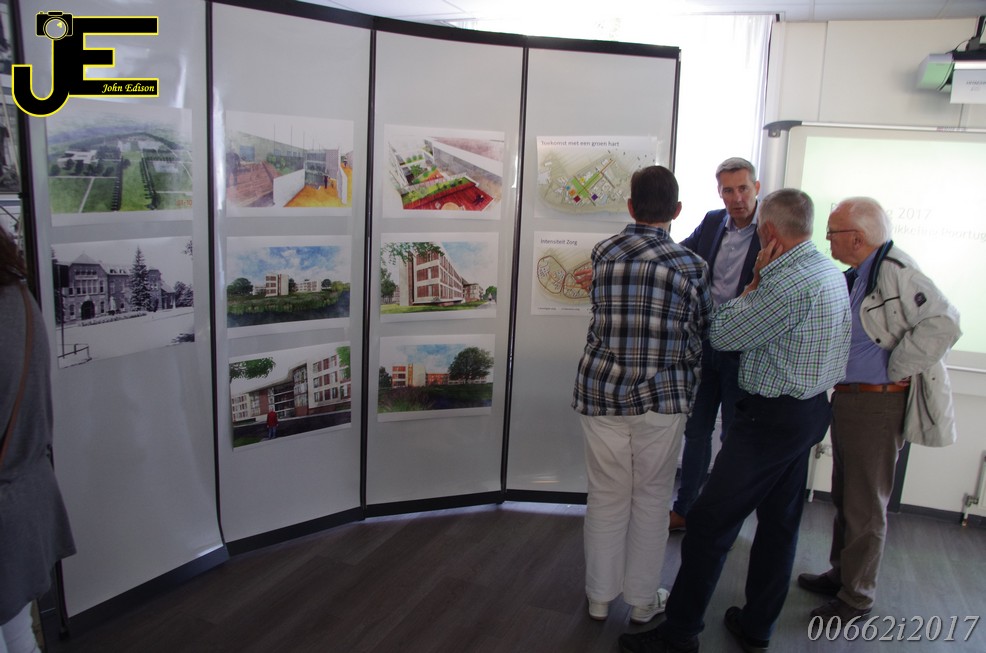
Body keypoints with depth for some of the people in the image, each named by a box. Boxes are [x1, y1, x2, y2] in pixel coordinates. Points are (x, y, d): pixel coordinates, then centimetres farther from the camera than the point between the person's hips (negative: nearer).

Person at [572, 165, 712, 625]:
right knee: (651, 499, 13)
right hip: (661, 396, -2)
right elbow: (700, 337, 1)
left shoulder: (602, 253, -1)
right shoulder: (691, 266, -7)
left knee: (606, 496, 13)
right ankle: (643, 600, 28)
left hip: (600, 391, 2)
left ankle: (600, 596, 28)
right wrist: (686, 388, 18)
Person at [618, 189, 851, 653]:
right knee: (780, 523, 16)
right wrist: (764, 281, 4)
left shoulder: (791, 282, -23)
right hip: (811, 408, 10)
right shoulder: (828, 271, 9)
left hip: (772, 417, -10)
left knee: (710, 522, -2)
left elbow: (722, 335, -16)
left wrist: (755, 281, -6)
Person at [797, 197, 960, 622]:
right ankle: (841, 574, 38)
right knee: (844, 496, 21)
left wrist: (894, 371, -20)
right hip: (846, 397, 10)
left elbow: (943, 323, -28)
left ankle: (857, 597, 20)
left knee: (865, 506, 4)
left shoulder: (895, 269, -19)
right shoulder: (857, 275, 11)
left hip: (877, 404, -10)